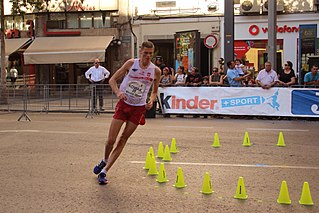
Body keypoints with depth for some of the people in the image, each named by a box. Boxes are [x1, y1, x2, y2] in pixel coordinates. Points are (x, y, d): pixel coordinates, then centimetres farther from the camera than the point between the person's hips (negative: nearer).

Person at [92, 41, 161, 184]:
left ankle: (104, 171, 9)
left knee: (123, 139, 0)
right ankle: (105, 161, 29)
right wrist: (117, 92, -20)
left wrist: (151, 101, -9)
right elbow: (112, 79, -1)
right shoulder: (131, 63, -4)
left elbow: (154, 91, 13)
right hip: (123, 104, -1)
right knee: (111, 139, -4)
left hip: (138, 108, 1)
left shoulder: (156, 71, -1)